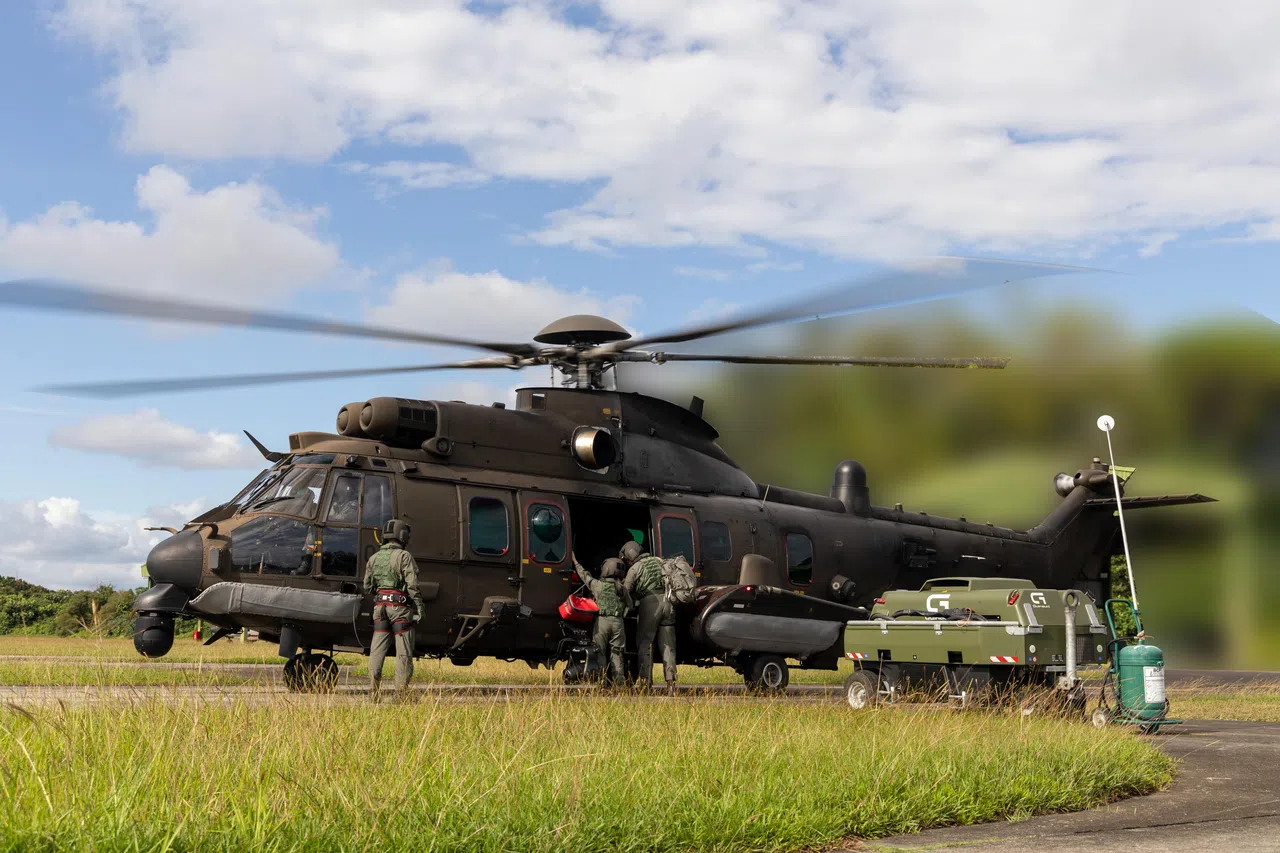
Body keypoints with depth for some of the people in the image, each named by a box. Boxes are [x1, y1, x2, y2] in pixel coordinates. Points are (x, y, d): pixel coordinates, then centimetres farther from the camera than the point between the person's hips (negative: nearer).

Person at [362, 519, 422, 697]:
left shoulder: (374, 558, 12)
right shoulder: (404, 556, -7)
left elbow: (367, 586, 15)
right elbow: (412, 585, -13)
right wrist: (419, 608, -10)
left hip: (380, 607, 5)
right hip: (400, 608, -5)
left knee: (377, 650, 8)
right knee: (403, 652, 0)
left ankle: (373, 690, 4)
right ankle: (401, 692, -2)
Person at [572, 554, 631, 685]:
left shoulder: (597, 584, 0)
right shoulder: (622, 589, 7)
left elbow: (585, 575, 17)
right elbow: (629, 606, 12)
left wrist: (575, 563, 31)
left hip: (601, 621, -2)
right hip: (618, 622, 2)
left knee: (600, 653, 3)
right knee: (616, 654, 5)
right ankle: (619, 682, 2)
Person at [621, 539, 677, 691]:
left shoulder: (635, 568, 2)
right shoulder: (658, 561, 19)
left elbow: (625, 592, -1)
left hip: (649, 603, -5)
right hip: (667, 602, 5)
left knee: (645, 643, 2)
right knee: (667, 644, 7)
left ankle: (646, 681, -6)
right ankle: (671, 681, 0)